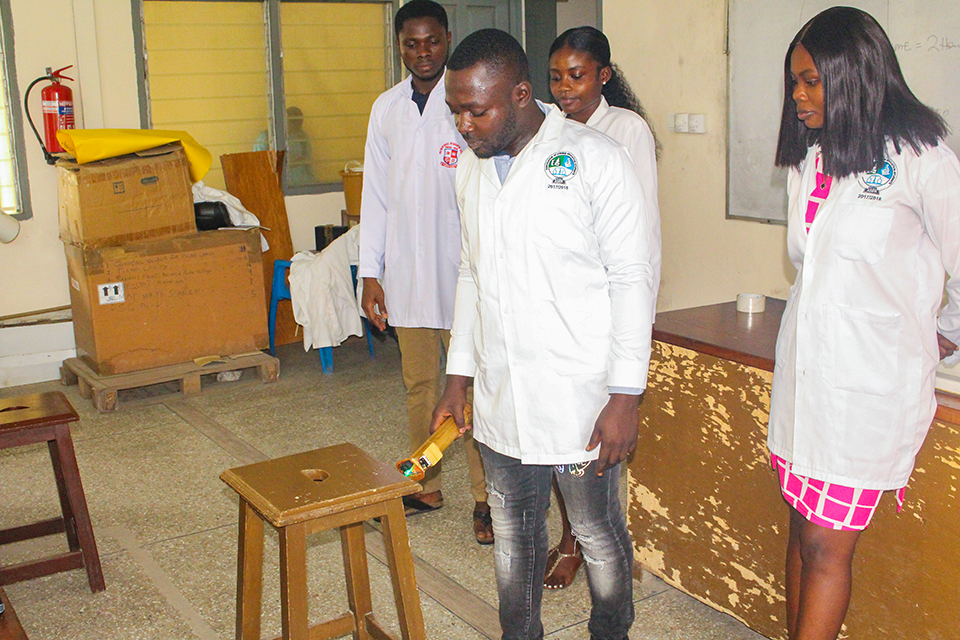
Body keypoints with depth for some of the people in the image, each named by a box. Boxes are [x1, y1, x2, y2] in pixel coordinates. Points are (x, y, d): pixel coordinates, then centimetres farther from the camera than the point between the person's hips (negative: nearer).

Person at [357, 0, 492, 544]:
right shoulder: (387, 109, 9)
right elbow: (377, 196, 11)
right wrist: (370, 272, 7)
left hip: (464, 273, -4)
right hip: (407, 273, 5)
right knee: (420, 385, 14)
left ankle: (486, 498, 13)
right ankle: (427, 486, 29)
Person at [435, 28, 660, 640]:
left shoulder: (595, 158, -11)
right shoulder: (472, 166, 8)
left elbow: (635, 278, -11)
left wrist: (625, 396, -15)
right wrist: (459, 377, 14)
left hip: (580, 397, -5)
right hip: (500, 398, 5)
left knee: (598, 534, 10)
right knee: (513, 533, 16)